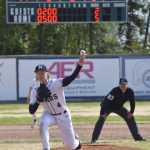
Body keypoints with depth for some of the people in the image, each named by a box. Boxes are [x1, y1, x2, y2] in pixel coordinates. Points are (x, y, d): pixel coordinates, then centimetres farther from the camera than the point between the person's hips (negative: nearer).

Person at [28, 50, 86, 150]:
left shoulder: (56, 83, -25)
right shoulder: (35, 90, -14)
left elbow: (72, 77, -39)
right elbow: (31, 111, -16)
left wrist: (80, 63, -54)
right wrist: (39, 99, -33)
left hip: (63, 115, -2)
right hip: (49, 114, 2)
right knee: (43, 124, -35)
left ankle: (76, 141, 43)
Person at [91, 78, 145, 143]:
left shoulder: (130, 91, -19)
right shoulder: (115, 91, -34)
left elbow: (132, 102, -4)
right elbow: (107, 101, -34)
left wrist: (131, 112, -8)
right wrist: (103, 113, -38)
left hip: (118, 107, 5)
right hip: (108, 107, -5)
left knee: (130, 118, 0)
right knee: (101, 119, -23)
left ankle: (137, 136, 10)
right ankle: (94, 139, -24)